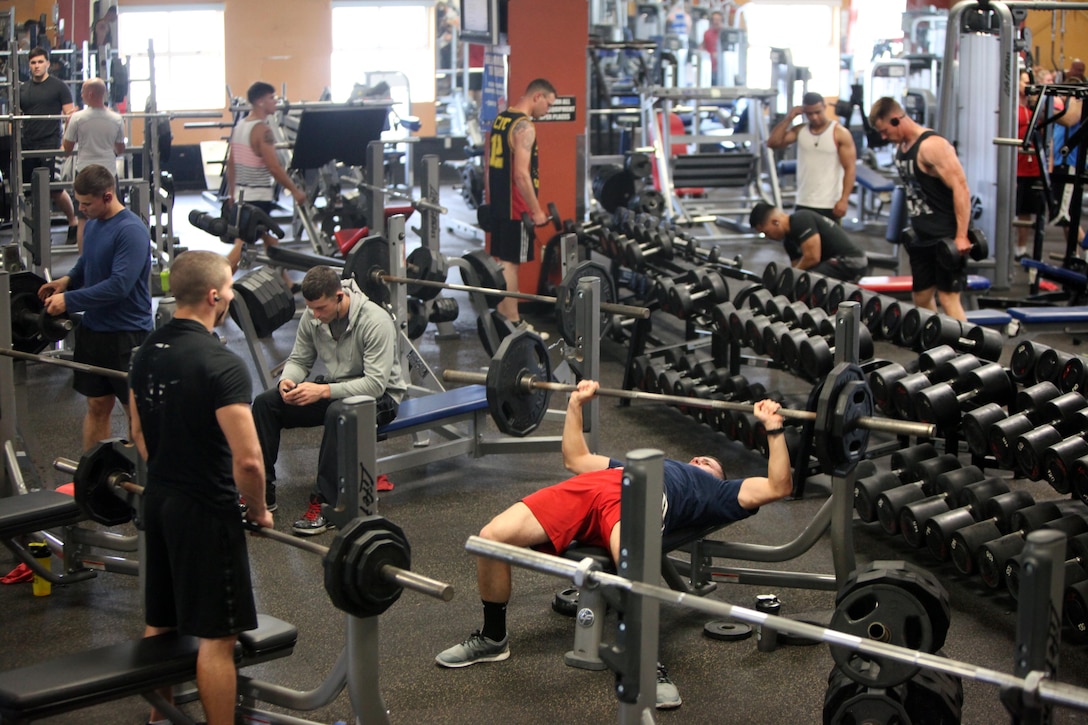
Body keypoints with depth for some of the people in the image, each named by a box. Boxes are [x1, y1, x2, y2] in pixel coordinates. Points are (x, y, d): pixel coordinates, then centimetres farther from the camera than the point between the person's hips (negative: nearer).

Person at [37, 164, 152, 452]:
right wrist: (67, 280, 2)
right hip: (93, 329, 8)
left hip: (126, 334, -8)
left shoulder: (131, 231, -20)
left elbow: (119, 285, -26)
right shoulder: (92, 224, 6)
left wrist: (69, 301, -23)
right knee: (97, 406, 14)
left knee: (137, 412, 4)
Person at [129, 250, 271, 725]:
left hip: (158, 501, 9)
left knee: (160, 623, 21)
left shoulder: (147, 353, 4)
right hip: (206, 510, -9)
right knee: (217, 636, -1)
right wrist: (258, 511, -8)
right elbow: (247, 460, -25)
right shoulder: (222, 365, -22)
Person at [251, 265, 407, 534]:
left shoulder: (375, 321, -27)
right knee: (265, 403, -10)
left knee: (338, 412, -40)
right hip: (335, 387, 7)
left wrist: (323, 391, -38)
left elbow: (376, 384, -31)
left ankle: (325, 504, -33)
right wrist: (287, 380, -19)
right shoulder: (312, 316, -6)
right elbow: (299, 359, 5)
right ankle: (260, 490, -5)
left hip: (379, 396, -7)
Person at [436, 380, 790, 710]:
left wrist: (773, 428, 17)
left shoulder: (715, 492, 33)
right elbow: (575, 459, 50)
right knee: (492, 538, -18)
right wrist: (576, 405, 47)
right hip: (589, 487, 5)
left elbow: (778, 486, 22)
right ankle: (492, 638, 4)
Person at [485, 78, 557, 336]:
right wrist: (537, 211, -18)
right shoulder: (524, 126, -16)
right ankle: (512, 323, -1)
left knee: (501, 260, 14)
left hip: (498, 203, 9)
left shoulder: (500, 119, 12)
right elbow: (521, 174, -23)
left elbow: (490, 165, 18)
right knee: (510, 262, -5)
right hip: (516, 207, -9)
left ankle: (503, 314, 22)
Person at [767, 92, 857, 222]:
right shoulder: (800, 131, 7)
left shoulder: (840, 133, -6)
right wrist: (788, 118, -6)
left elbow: (850, 169, -9)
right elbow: (773, 142, -3)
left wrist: (844, 200, -18)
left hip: (830, 205, -5)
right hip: (803, 204, 5)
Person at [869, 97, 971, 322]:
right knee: (921, 297, 12)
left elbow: (960, 188, -21)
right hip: (922, 237, 9)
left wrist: (961, 236, -24)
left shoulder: (932, 145, -17)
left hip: (946, 238, -9)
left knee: (948, 297, -10)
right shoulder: (902, 147, 10)